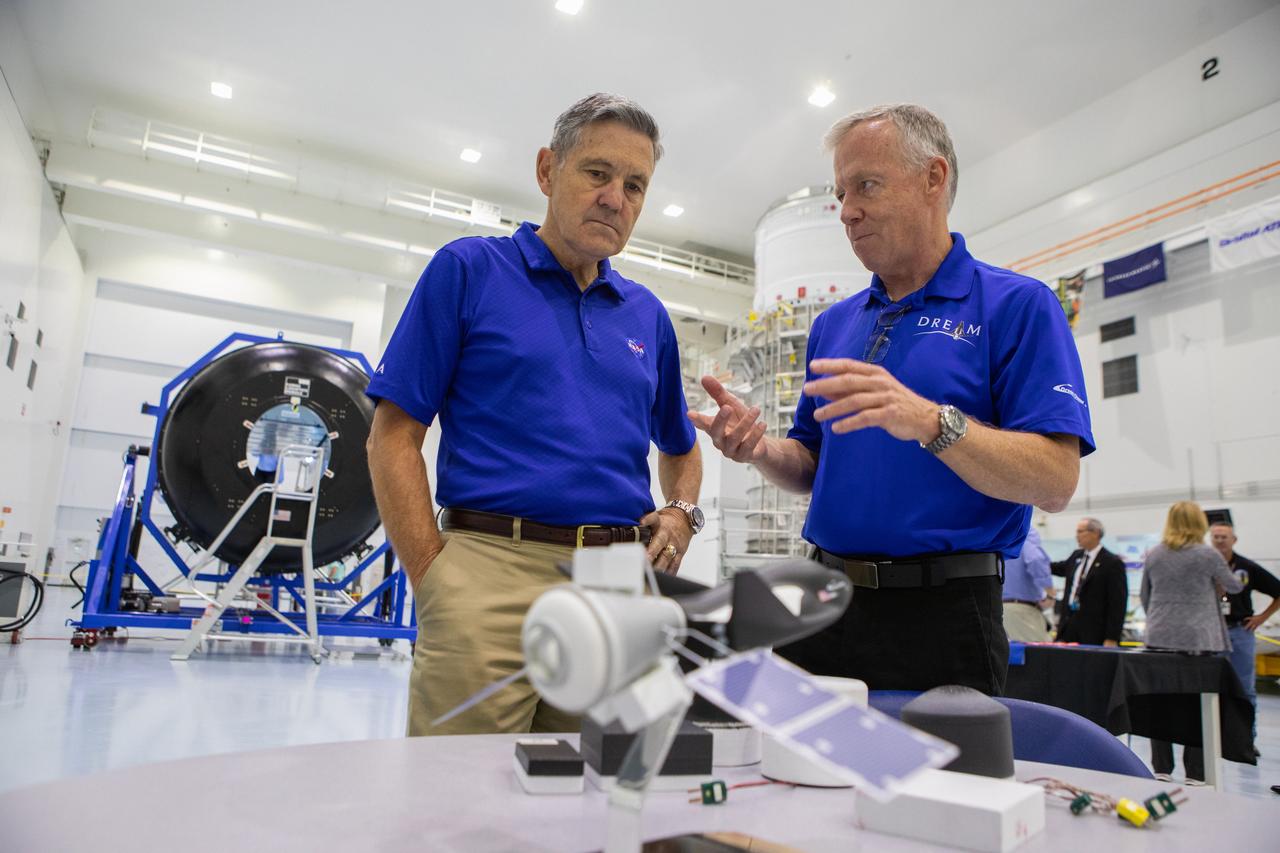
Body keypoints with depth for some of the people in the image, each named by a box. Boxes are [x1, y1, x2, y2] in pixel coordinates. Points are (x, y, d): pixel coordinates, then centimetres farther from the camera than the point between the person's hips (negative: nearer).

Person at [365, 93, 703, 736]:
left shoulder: (648, 315, 17)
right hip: (491, 569, -4)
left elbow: (680, 449, 28)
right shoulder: (469, 268, 4)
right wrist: (433, 579, -10)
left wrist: (682, 513, 6)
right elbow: (393, 436, -1)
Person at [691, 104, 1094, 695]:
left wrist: (930, 421, -28)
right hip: (823, 605, 5)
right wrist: (761, 449, -7)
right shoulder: (833, 324, 13)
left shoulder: (1016, 305, -4)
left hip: (941, 612, -4)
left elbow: (1055, 482, -14)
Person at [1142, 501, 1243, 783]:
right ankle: (1195, 774, 8)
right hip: (1198, 639, -3)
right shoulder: (1208, 555, -6)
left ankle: (1161, 770, 14)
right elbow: (1233, 586, 12)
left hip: (1159, 638, 3)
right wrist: (1240, 580, 35)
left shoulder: (1153, 555, 5)